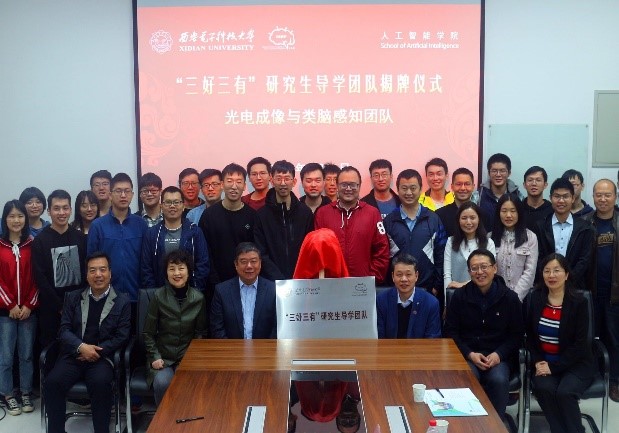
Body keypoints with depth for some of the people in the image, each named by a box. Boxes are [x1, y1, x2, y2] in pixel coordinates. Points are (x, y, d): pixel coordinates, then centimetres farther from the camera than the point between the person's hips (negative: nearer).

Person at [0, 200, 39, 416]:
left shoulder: (33, 244, 2)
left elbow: (37, 278, 1)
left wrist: (29, 305, -6)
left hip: (28, 309, 1)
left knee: (27, 354, 8)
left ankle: (26, 393, 20)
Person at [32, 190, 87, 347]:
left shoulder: (81, 238, 5)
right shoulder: (40, 241, -2)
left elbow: (87, 272, 6)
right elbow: (40, 279, -6)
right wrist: (60, 306, -10)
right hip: (51, 308, -2)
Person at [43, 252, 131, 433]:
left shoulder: (122, 301, 7)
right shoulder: (73, 298, 14)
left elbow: (122, 336, 0)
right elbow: (64, 330, 6)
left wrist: (96, 352, -11)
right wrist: (81, 347, -13)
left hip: (102, 357, -2)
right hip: (73, 355, 3)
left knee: (100, 384, -33)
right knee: (52, 382, -26)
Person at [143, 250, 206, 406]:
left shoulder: (198, 298, 0)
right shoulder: (159, 297, -4)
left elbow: (200, 333, 9)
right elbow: (148, 333, 3)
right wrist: (155, 357, -8)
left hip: (187, 357, 1)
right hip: (162, 357, 0)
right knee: (162, 383, -29)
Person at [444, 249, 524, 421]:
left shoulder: (510, 297, 2)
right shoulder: (460, 296, 3)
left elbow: (517, 334, 6)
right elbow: (450, 331, 5)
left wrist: (498, 354, -11)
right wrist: (470, 354, -10)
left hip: (499, 356, 0)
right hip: (467, 354, 0)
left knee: (498, 380, -31)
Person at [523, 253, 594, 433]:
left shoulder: (578, 302, -7)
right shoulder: (533, 300, 1)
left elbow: (579, 344, -9)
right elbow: (529, 336, 7)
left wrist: (554, 367, -16)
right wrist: (538, 361, -9)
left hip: (575, 363, -2)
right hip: (543, 361, 2)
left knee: (565, 392, -29)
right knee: (544, 388, -28)